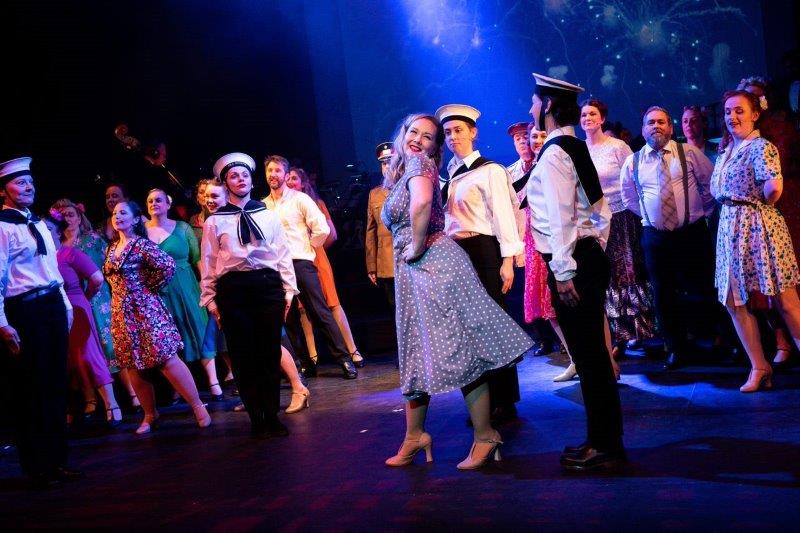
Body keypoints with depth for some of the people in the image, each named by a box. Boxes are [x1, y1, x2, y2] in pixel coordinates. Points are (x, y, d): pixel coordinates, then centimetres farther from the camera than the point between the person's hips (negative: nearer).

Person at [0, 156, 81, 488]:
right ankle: (38, 469, 12)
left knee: (56, 386, 13)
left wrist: (65, 304, 18)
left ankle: (57, 461, 23)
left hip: (52, 306, 8)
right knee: (29, 390, 1)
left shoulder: (38, 224, 15)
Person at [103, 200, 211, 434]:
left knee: (166, 359, -11)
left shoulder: (142, 244, -9)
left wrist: (148, 287, -9)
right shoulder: (111, 249, 13)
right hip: (122, 314, 7)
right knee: (134, 366, 8)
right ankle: (150, 415, 20)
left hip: (145, 309, -7)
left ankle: (198, 407, -4)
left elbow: (168, 266, -21)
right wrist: (122, 293, 11)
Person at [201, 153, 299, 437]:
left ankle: (272, 416, 14)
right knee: (243, 355, 1)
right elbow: (208, 262, 7)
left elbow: (283, 253, 11)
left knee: (270, 352, 3)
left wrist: (289, 289, 5)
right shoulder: (214, 221, 8)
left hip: (268, 284, 1)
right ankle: (256, 418, 11)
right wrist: (209, 299, 3)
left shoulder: (268, 215, 13)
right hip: (233, 288, -1)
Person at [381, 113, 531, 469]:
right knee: (418, 354, 14)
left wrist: (416, 247, -17)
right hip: (411, 273, 10)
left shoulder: (419, 163, -6)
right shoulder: (404, 173, 21)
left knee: (457, 351, -8)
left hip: (434, 264, -10)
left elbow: (421, 202, -27)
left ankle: (485, 436, -2)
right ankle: (414, 437, 23)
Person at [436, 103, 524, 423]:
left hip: (484, 252, -7)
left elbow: (504, 216, -10)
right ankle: (484, 401, 17)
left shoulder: (490, 171, -6)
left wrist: (507, 261, -16)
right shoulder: (450, 175, 14)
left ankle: (505, 402, 6)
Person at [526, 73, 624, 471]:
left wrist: (564, 271, -19)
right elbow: (600, 209, 19)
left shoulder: (553, 153, -12)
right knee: (592, 353, 14)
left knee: (588, 355, -4)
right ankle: (605, 439, 23)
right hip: (590, 256, 10)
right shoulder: (577, 149, 15)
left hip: (570, 263, -10)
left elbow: (559, 216, -19)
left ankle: (604, 447, 4)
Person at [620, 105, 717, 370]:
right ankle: (676, 348, 20)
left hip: (692, 232, -2)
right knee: (663, 294, 7)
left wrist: (702, 211, 4)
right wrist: (648, 215, 12)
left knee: (702, 289, 3)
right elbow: (628, 197, 18)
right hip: (655, 237, 2)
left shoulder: (688, 152, -2)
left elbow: (711, 183, 6)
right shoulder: (633, 162, 3)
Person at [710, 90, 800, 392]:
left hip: (758, 226, -9)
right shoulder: (727, 150, 16)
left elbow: (774, 187, -26)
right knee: (734, 302, 8)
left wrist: (761, 205, -8)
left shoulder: (761, 147, -11)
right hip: (730, 227, 9)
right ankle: (759, 368, 19)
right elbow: (717, 190, 23)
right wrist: (738, 208, 8)